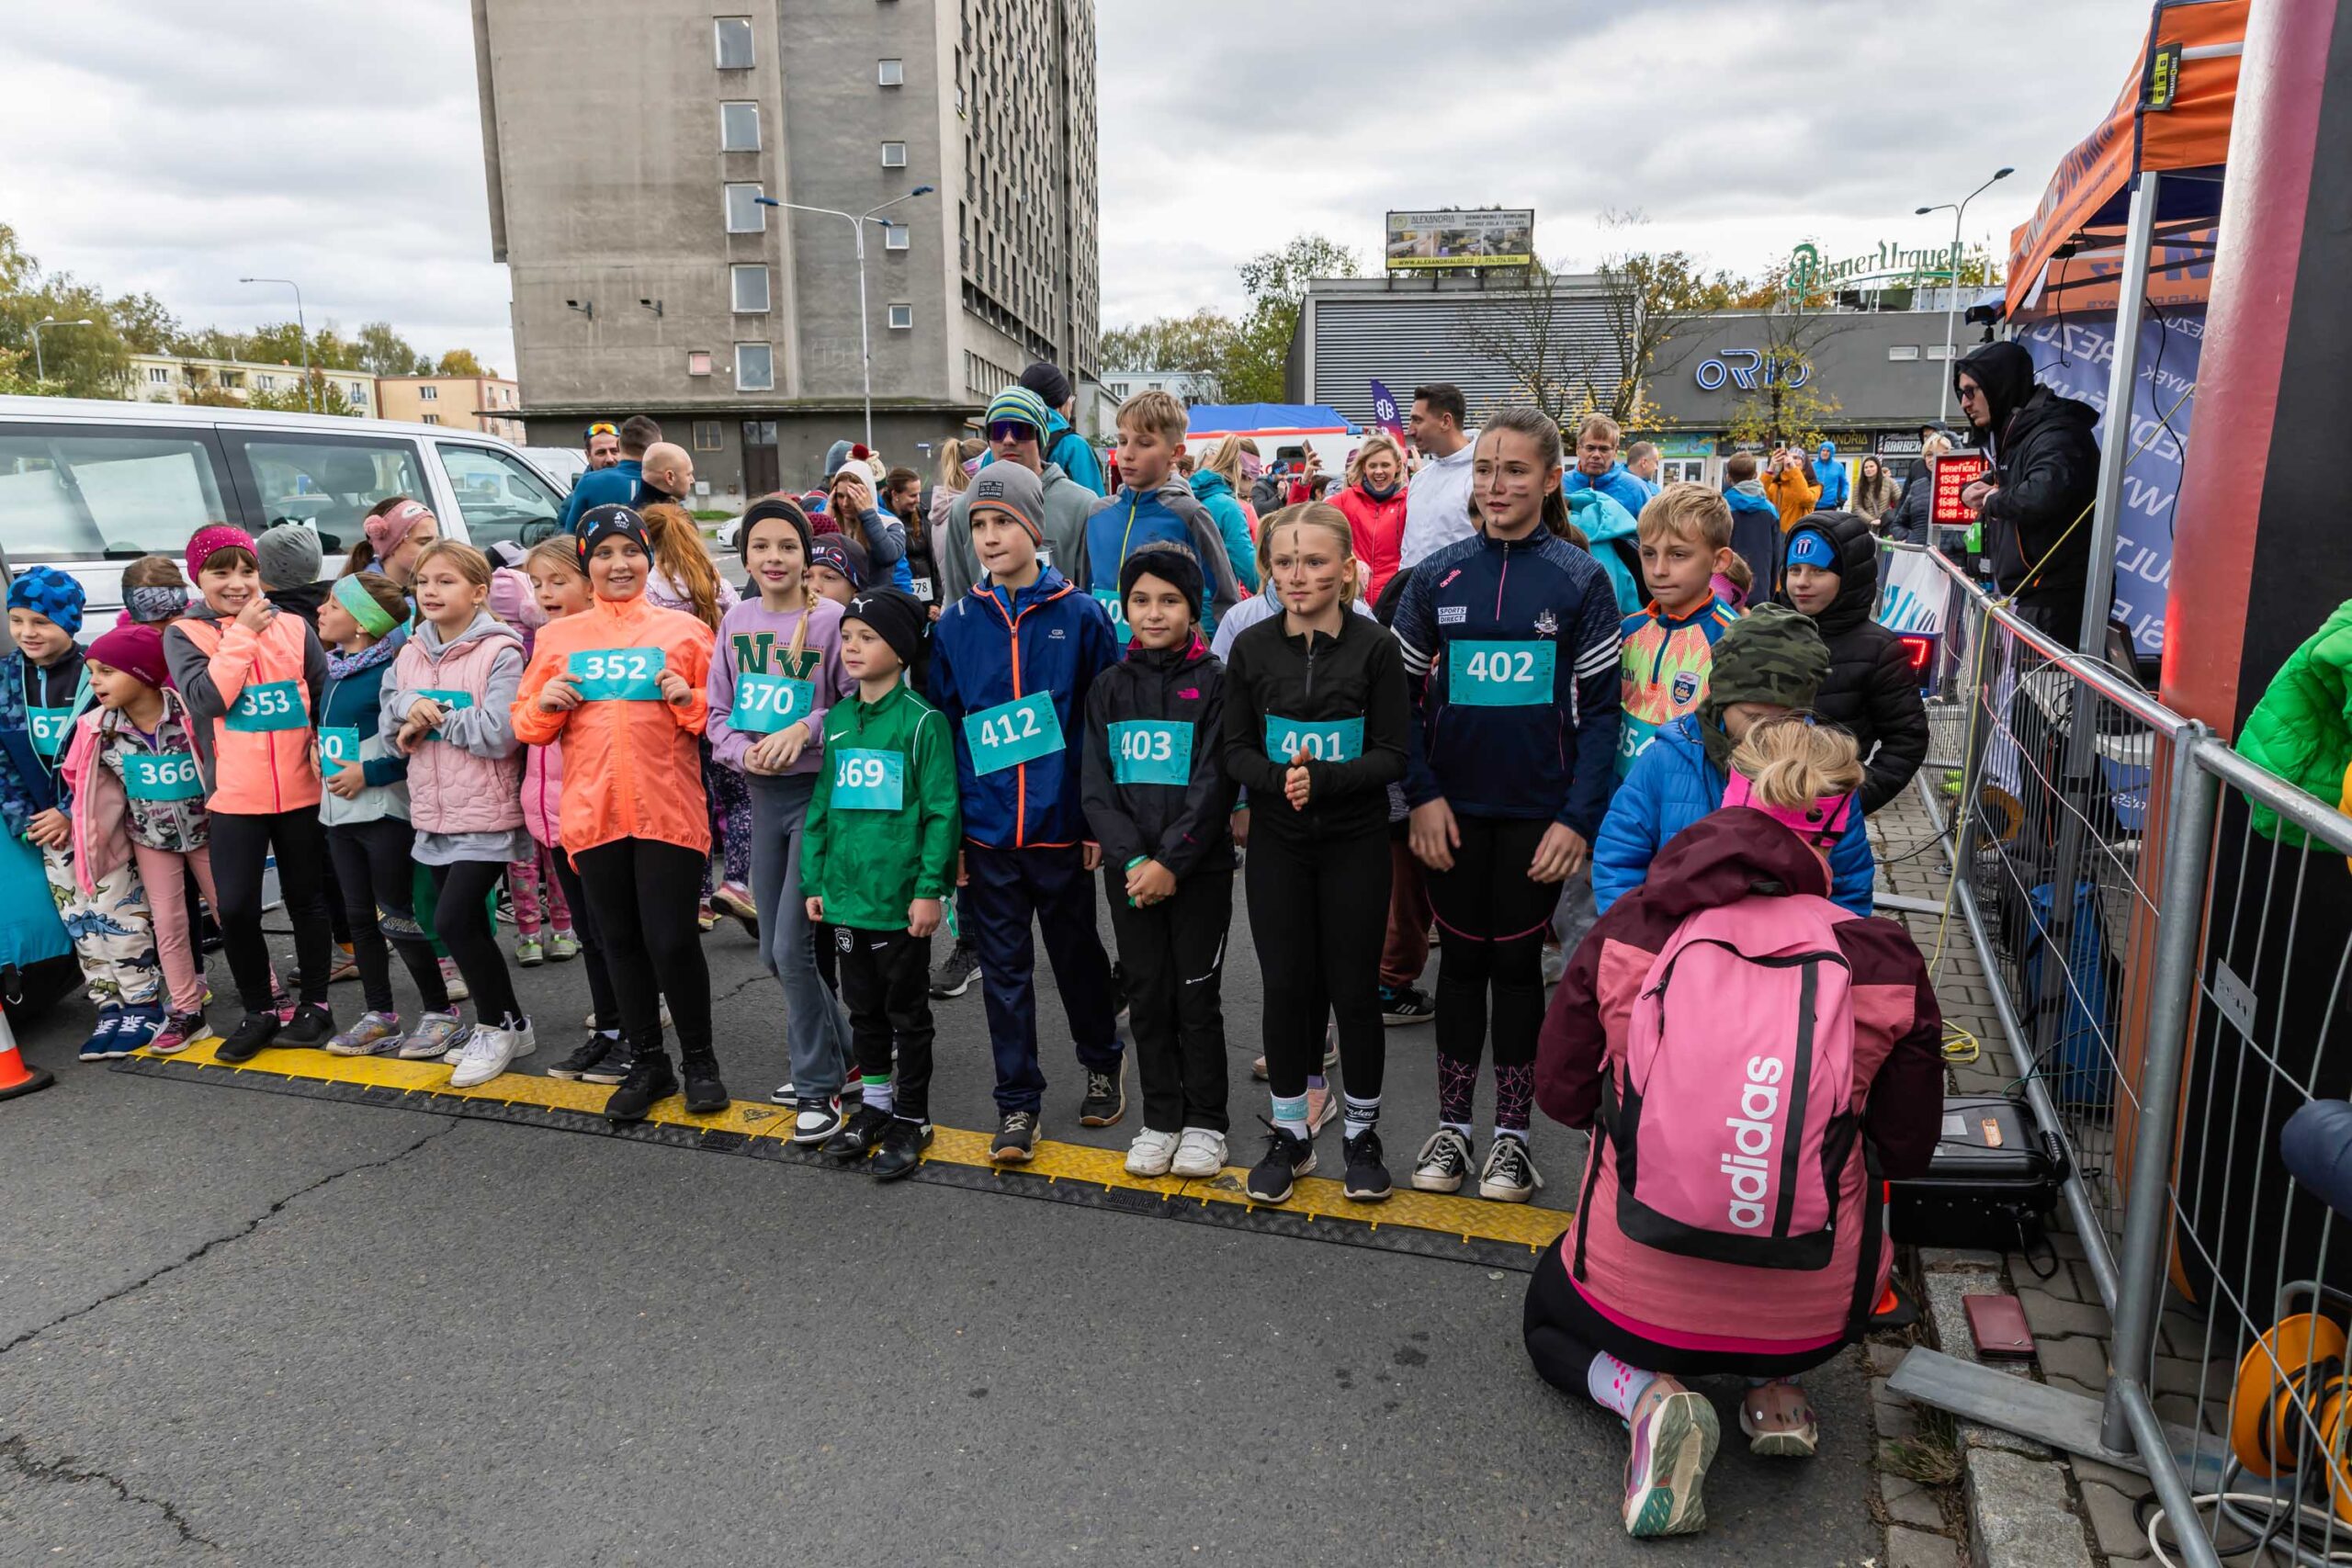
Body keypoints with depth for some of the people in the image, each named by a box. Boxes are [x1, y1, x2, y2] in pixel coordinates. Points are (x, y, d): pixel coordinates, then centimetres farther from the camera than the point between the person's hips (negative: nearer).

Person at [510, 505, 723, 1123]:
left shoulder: (685, 630, 5)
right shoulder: (557, 637, 12)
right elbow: (527, 726, 14)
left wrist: (689, 700, -12)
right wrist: (547, 701, -5)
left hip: (668, 810, -3)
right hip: (593, 811, 3)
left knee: (672, 940, -4)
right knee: (621, 942, 10)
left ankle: (699, 1059, 16)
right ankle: (647, 1063, 24)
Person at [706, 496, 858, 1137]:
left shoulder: (832, 619, -10)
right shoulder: (736, 621, 7)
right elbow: (717, 711, 10)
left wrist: (807, 729, -22)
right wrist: (743, 751, -8)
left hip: (822, 790, -6)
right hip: (763, 795, 6)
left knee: (793, 948, -8)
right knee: (774, 952, 13)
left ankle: (819, 1087, 10)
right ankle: (842, 1052, 33)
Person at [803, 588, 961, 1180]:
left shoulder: (922, 721, -10)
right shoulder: (837, 719, 8)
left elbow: (941, 811, -12)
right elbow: (821, 804, 12)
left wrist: (931, 888, -15)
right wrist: (814, 880, 9)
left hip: (901, 899, -6)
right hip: (845, 894, 6)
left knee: (907, 1011, 8)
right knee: (863, 1007, 18)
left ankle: (911, 1118, 21)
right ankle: (874, 1104, 34)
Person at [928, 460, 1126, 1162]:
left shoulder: (1081, 617, -4)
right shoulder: (955, 624, 2)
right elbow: (940, 727, 5)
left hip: (1061, 827, -1)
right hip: (986, 834, 2)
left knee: (1077, 954, 15)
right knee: (1003, 970, 9)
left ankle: (1103, 1062, 39)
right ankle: (1017, 1104, 21)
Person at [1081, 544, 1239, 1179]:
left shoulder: (1214, 682, -4)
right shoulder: (1109, 687, 7)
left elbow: (1213, 785, -11)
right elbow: (1097, 786, 1)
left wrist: (1169, 862, -17)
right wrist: (1132, 859, -12)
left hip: (1199, 870, -3)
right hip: (1128, 871, 3)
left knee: (1197, 998, 4)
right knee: (1146, 997, 10)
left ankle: (1204, 1124, 19)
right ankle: (1160, 1120, 24)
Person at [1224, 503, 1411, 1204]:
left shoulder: (1374, 647, -8)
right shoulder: (1252, 647, -1)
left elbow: (1392, 755, -9)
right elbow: (1236, 751, 1)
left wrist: (1322, 779, -24)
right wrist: (1279, 779, -20)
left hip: (1354, 843, -2)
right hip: (1277, 843, 2)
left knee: (1353, 988, 6)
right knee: (1285, 986, 7)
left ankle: (1361, 1131, 25)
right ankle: (1289, 1133, 24)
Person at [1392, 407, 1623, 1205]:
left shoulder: (1580, 578, -2)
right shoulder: (1438, 575, 3)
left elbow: (1600, 707, -4)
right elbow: (1404, 693, 5)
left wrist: (1578, 818, -10)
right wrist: (1422, 795, -5)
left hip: (1537, 810, -1)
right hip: (1456, 808, 2)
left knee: (1517, 961, 6)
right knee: (1462, 958, 9)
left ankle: (1512, 1136, 21)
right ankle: (1451, 1126, 23)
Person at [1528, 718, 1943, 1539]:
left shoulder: (1629, 932, -12)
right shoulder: (1884, 963, -10)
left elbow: (1561, 1093, -1)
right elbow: (1907, 1149, 1)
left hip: (1638, 1295, -2)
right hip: (1812, 1316, 3)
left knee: (1548, 1320, 32)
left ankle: (1645, 1394, 1)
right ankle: (1775, 1384, 16)